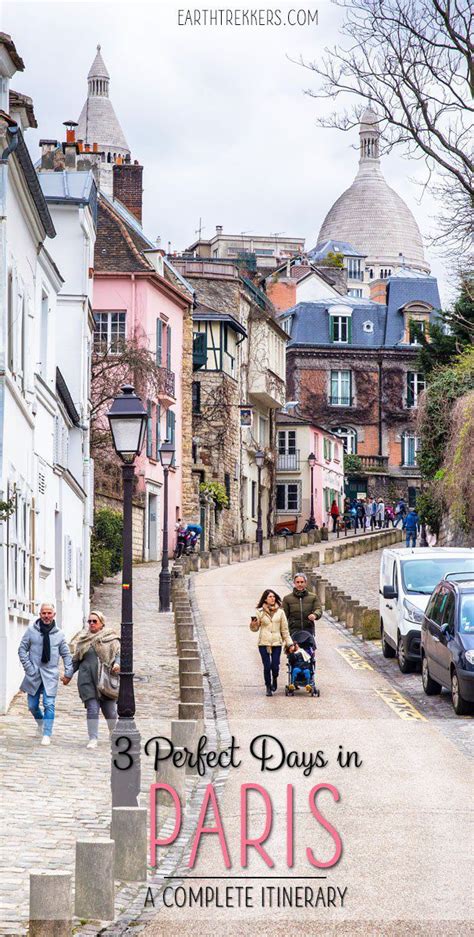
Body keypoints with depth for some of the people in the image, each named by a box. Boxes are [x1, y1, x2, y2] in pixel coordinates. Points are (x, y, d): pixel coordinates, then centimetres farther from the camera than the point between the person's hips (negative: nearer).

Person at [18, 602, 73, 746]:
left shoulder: (59, 634, 3)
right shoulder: (31, 630, -1)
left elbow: (66, 654, 10)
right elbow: (22, 649, 4)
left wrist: (68, 672, 2)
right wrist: (28, 667, -5)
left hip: (50, 675, -1)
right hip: (34, 674, 1)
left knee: (49, 705, -11)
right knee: (33, 706, 9)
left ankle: (47, 735, -7)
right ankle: (40, 722, 39)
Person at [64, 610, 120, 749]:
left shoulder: (110, 637, 4)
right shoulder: (83, 638, 14)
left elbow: (118, 653, -1)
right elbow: (76, 659, 19)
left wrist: (117, 664, -21)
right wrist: (69, 675, 15)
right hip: (87, 679, 2)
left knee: (109, 710, 3)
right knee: (92, 709, -6)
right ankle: (93, 739, -3)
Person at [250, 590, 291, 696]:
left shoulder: (280, 612, 8)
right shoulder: (260, 612, 5)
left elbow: (285, 629, 10)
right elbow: (255, 628, 10)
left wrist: (289, 643, 6)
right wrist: (253, 624, -12)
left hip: (277, 643, 1)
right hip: (264, 643, -1)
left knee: (275, 666, -5)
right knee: (267, 666, -6)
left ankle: (274, 680, 27)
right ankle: (268, 687, 11)